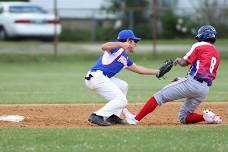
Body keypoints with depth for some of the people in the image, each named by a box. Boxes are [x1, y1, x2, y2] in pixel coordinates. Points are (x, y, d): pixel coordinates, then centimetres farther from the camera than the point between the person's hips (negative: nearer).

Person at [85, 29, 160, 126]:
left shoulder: (125, 59, 26)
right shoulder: (118, 49, -2)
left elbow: (138, 69, 34)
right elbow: (104, 47, -23)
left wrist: (157, 72, 34)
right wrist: (121, 44, -36)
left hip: (103, 78, 11)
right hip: (97, 77, -11)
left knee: (123, 86, 27)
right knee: (121, 101, -11)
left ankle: (113, 117, 17)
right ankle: (98, 116, -19)